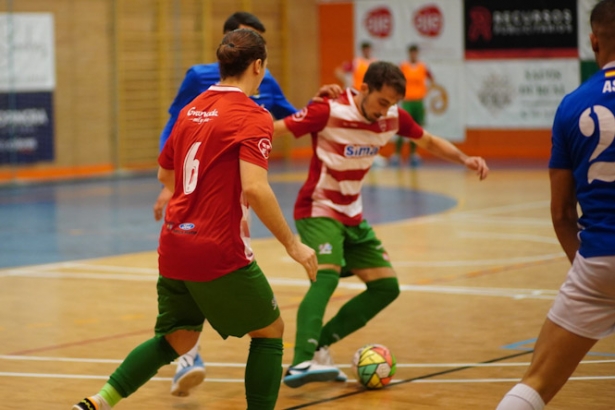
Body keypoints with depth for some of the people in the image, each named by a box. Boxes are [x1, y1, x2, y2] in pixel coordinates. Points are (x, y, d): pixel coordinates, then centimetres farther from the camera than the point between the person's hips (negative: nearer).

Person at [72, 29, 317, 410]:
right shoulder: (254, 116, -12)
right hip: (221, 253, -7)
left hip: (173, 247, 7)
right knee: (270, 330, 12)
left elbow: (165, 173, 23)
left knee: (176, 339, 20)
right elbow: (255, 188, -24)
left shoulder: (192, 109, 10)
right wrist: (293, 244, -16)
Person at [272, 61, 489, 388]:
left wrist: (465, 159, -1)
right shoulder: (329, 112, -21)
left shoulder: (393, 117, -3)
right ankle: (300, 364, -43)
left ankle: (318, 347, 6)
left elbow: (428, 141, 13)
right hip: (318, 211, -8)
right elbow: (274, 129, -21)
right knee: (326, 276, -30)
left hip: (352, 216, 8)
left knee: (387, 286, 6)